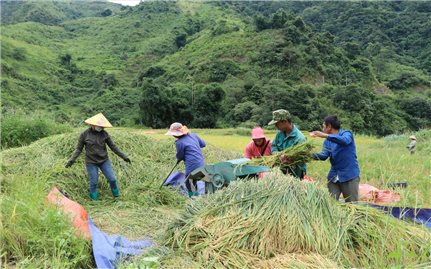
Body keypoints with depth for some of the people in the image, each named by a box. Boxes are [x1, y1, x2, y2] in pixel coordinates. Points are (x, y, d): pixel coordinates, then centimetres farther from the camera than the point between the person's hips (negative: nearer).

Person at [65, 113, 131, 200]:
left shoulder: (104, 133, -2)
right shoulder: (84, 134, -7)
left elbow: (113, 146, 2)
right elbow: (78, 149, -1)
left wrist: (123, 156, -1)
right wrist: (72, 160, -13)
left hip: (104, 161, 2)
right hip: (91, 162, -2)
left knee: (112, 179, 1)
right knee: (93, 182, 4)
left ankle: (117, 196, 23)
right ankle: (94, 200, 26)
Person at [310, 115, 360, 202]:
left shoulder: (346, 133, -3)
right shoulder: (328, 141, 12)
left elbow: (345, 141, -28)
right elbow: (324, 155, -5)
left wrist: (325, 135, -34)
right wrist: (311, 155, -24)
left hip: (349, 175, -5)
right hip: (333, 176, 5)